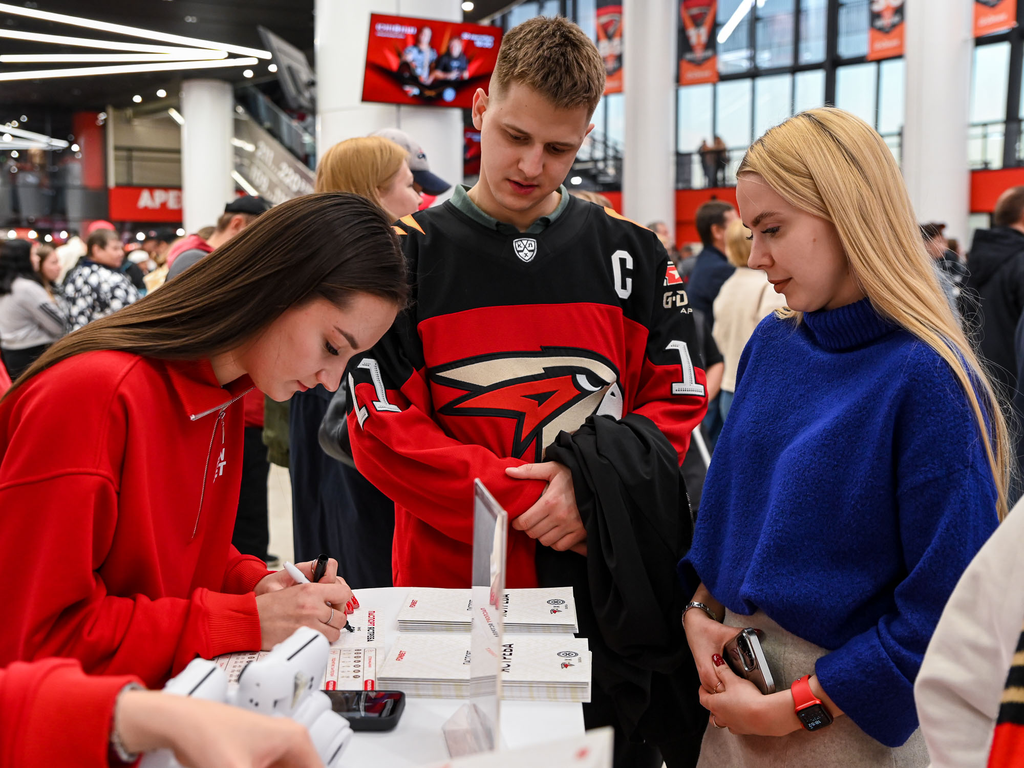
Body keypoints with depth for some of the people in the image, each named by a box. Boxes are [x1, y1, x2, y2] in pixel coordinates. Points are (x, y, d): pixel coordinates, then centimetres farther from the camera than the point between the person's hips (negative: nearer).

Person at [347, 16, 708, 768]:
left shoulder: (633, 256, 4)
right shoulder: (408, 256, -3)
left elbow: (679, 404, 3)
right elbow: (383, 433, -9)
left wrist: (588, 480, -15)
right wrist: (528, 502, -16)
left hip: (610, 596, 2)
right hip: (456, 581, -2)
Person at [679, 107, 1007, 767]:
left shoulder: (927, 379, -20)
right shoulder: (771, 346, 0)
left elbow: (946, 608, -20)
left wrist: (792, 709, -18)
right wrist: (700, 608, -4)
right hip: (739, 668, 6)